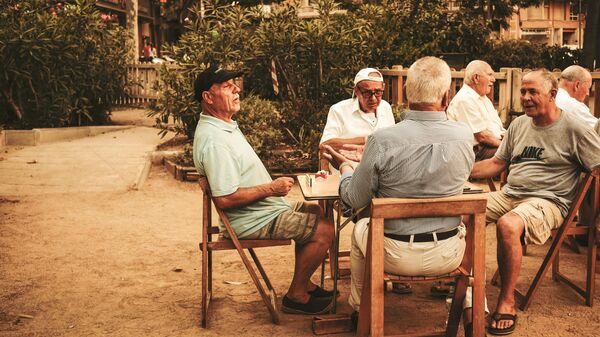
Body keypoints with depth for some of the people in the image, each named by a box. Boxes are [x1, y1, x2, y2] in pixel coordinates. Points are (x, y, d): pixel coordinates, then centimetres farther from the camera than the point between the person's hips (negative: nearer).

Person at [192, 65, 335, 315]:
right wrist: (271, 188, -22)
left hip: (266, 208, 11)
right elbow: (225, 199, -32)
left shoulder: (226, 124, 9)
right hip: (253, 221, -11)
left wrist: (273, 185, 9)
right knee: (323, 230, -11)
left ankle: (304, 284, 27)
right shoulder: (213, 140, -27)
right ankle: (296, 296, 4)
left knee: (317, 213, 22)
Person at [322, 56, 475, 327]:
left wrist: (345, 167, 14)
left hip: (396, 254, -2)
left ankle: (359, 308, 45)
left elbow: (355, 199, -10)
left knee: (360, 228, 31)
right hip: (447, 255, 2)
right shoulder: (465, 136, -12)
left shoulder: (382, 140, -22)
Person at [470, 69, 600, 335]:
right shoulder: (518, 125, 14)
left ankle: (507, 302, -21)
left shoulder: (574, 129, -4)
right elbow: (496, 164, 18)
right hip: (509, 194, 6)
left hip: (547, 201, -6)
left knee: (508, 225, -37)